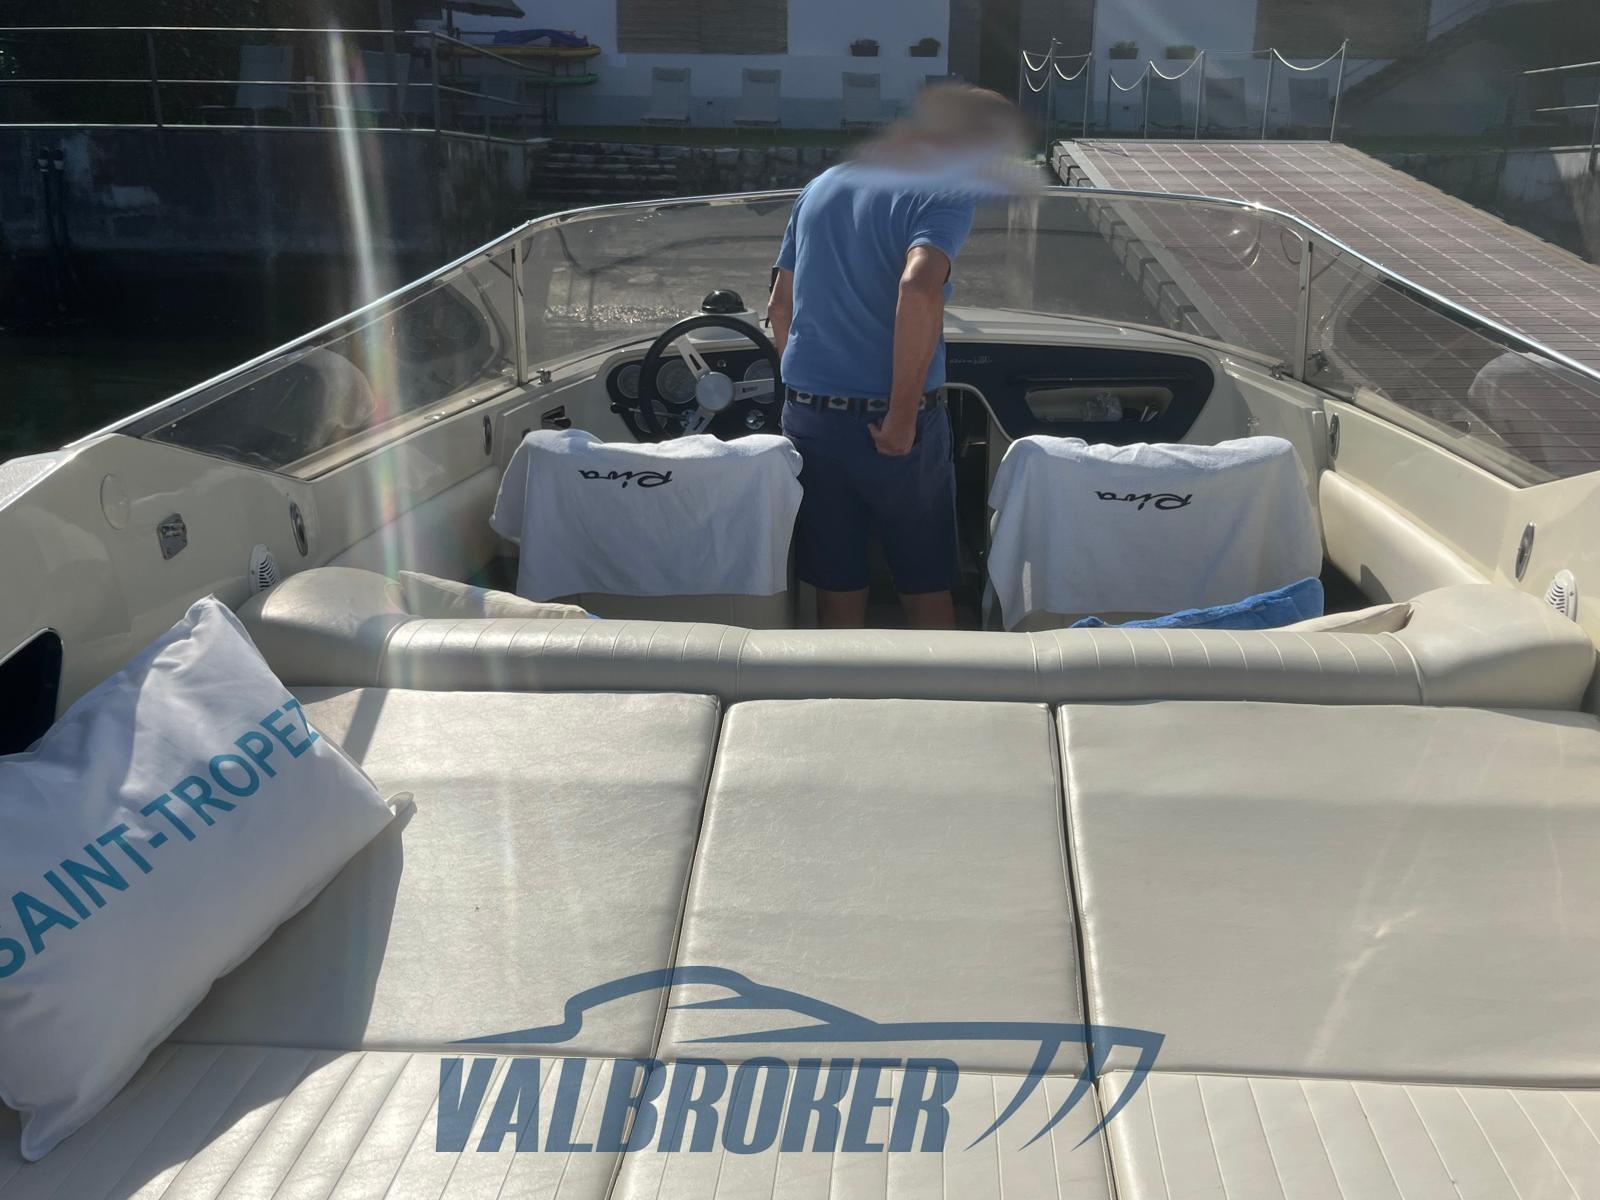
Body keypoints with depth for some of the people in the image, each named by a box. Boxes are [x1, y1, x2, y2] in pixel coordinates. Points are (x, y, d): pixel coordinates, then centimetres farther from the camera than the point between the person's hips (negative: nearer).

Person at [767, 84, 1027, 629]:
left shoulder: (822, 186, 14)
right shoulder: (948, 191, -8)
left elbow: (779, 308, 17)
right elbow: (918, 288, -27)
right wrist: (902, 415, -21)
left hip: (807, 416, 5)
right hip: (890, 424, -5)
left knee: (837, 591, 13)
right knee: (927, 589, 12)